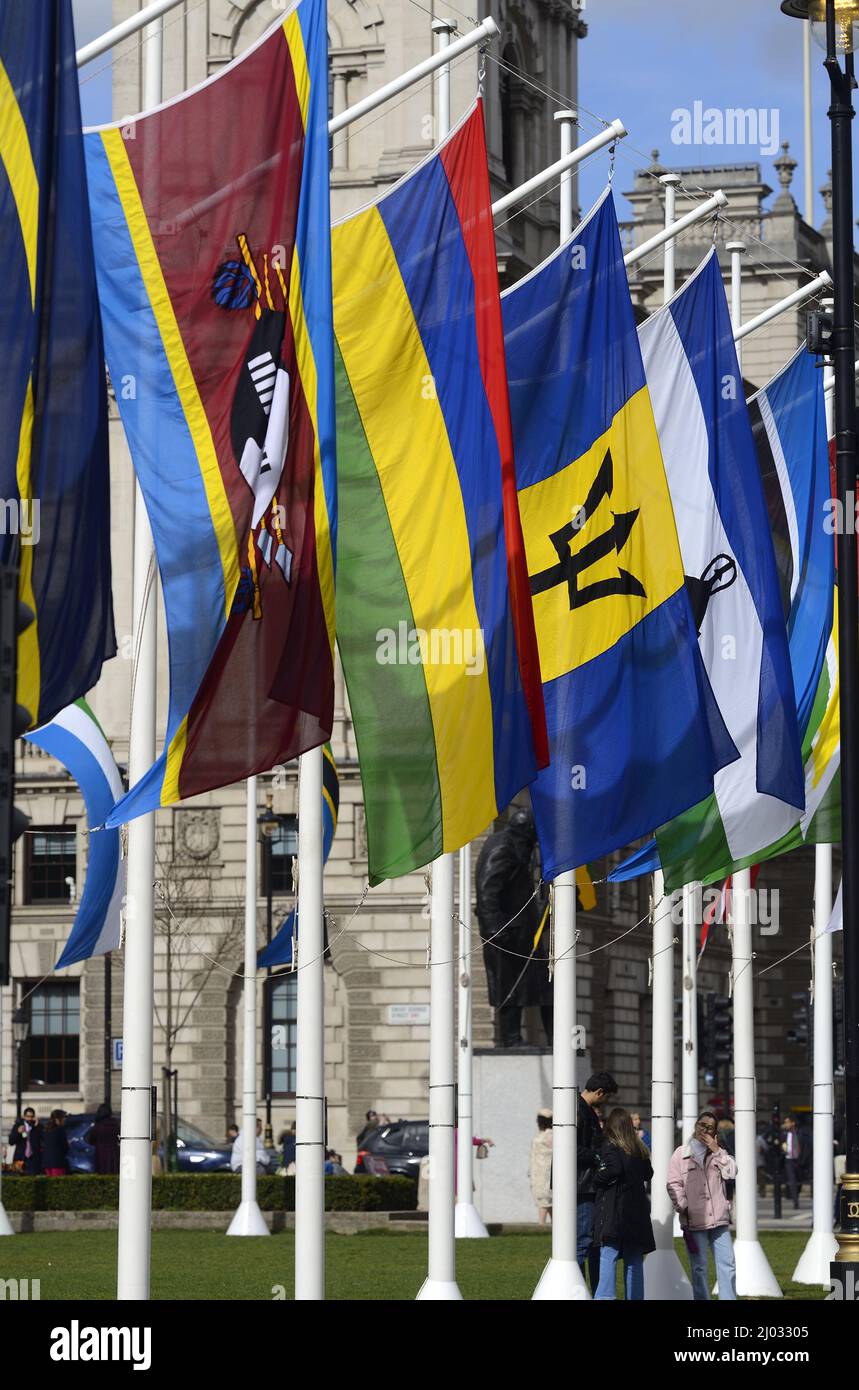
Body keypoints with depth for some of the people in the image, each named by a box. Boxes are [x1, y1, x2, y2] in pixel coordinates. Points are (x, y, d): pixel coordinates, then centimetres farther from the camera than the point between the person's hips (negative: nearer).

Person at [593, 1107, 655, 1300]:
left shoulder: (610, 1145, -6)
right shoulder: (639, 1148, 11)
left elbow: (613, 1170, -19)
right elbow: (648, 1174, 13)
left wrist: (596, 1179, -5)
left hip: (613, 1210, -5)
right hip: (636, 1209, 5)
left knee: (608, 1255, -9)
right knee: (634, 1260, 9)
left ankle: (604, 1295, -19)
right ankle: (636, 1296, 9)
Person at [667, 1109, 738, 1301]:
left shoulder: (719, 1153, 14)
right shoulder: (681, 1154, 5)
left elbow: (731, 1172, -3)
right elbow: (674, 1184, 0)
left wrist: (717, 1151, -5)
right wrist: (682, 1207, -10)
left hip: (719, 1220, 3)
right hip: (694, 1220, -3)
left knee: (727, 1264, 1)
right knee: (699, 1267, 1)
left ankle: (729, 1298, 5)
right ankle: (701, 1299, 5)